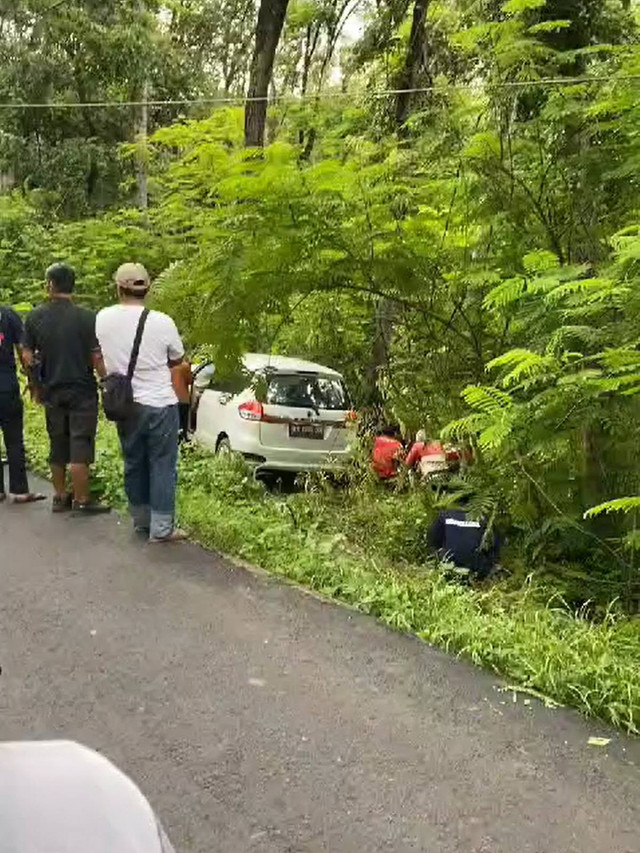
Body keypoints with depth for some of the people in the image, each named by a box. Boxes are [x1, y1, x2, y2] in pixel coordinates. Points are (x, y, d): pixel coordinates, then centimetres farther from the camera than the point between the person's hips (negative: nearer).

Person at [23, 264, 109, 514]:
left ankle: (60, 497, 26)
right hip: (82, 392, -4)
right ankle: (81, 501, 6)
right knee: (80, 448, 1)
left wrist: (38, 384, 14)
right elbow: (97, 358, -14)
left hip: (52, 392, 4)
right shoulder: (87, 318, -13)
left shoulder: (35, 317, -2)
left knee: (57, 447, 16)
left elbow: (27, 356, 1)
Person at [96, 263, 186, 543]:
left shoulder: (103, 319, -5)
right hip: (159, 404, -4)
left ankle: (140, 521, 28)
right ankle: (161, 528, 6)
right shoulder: (162, 322, -15)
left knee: (133, 464, 17)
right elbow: (177, 360, 1)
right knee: (163, 467, 4)